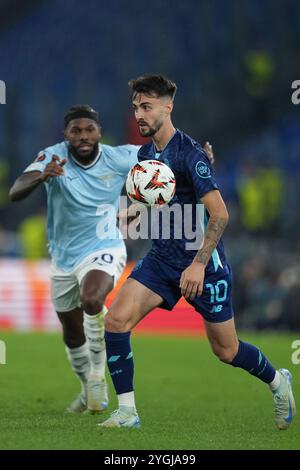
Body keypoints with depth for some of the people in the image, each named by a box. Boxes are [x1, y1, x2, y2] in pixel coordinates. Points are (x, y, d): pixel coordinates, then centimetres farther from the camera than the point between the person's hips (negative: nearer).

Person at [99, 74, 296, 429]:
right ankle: (127, 412, -6)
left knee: (226, 351, 5)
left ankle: (278, 382, 35)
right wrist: (129, 212, 1)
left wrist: (199, 264, -26)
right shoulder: (146, 153, 6)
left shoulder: (188, 153, -18)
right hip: (161, 259, 6)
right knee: (115, 321, -14)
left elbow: (219, 214, -21)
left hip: (203, 263, -6)